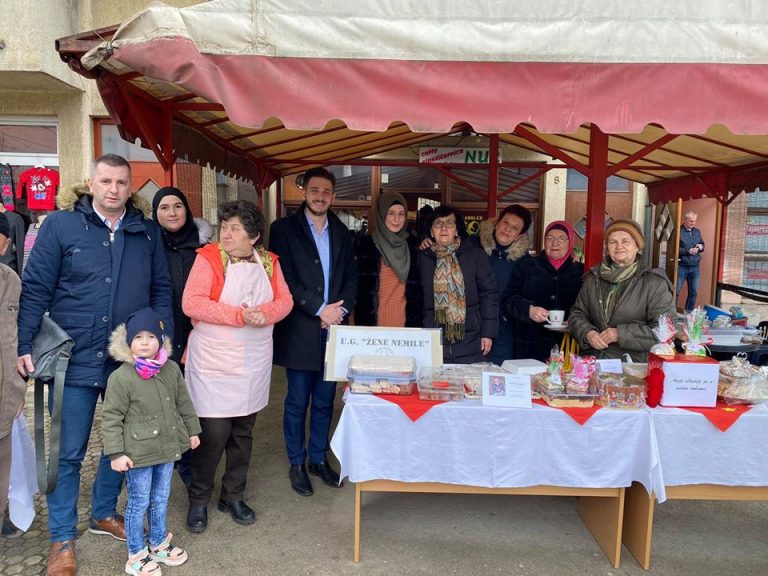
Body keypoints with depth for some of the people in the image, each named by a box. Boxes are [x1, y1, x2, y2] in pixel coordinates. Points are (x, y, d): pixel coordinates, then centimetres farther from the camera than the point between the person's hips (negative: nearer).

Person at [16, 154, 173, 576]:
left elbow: (160, 289, 8)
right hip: (75, 358, -3)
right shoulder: (60, 224, -4)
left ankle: (104, 513, 39)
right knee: (68, 452, 7)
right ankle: (63, 538, 26)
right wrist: (24, 347, -9)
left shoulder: (147, 231, 5)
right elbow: (35, 289, -4)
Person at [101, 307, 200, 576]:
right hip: (138, 453, -5)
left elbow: (183, 403, 11)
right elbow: (111, 418, -13)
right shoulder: (120, 377, -17)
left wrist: (192, 430, 15)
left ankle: (159, 544, 39)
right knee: (139, 503, 8)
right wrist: (116, 453, -15)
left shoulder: (172, 370, -2)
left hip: (167, 448, 5)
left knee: (161, 499, 19)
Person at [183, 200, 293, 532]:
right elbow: (191, 303, -17)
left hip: (254, 361, 5)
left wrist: (264, 314, -19)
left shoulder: (269, 262, 4)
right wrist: (239, 315, -23)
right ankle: (198, 500, 20)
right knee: (214, 433, -3)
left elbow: (285, 301, 2)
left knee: (243, 432, 14)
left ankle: (233, 496, 32)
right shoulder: (209, 258, -9)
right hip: (213, 363, -4)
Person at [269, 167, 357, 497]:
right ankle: (296, 464, 22)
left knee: (324, 401, 13)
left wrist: (341, 309, -6)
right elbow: (284, 278, -9)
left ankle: (319, 458, 29)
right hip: (300, 331, -4)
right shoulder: (284, 229, -2)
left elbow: (351, 277, 11)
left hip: (333, 329, 4)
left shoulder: (341, 232, 12)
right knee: (297, 402, 5)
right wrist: (319, 309, -14)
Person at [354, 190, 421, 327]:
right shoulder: (365, 244, -1)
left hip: (406, 321, 2)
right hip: (373, 321, -2)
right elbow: (359, 288, 0)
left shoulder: (413, 245, 8)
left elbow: (416, 290, 12)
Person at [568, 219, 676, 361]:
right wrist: (587, 333, -4)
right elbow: (577, 314, 17)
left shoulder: (655, 283, 2)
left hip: (635, 361, -3)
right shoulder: (593, 279, 15)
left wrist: (621, 334, -12)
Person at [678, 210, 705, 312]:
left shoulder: (697, 231, 13)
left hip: (695, 267, 6)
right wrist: (687, 251, -19)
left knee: (694, 292, 12)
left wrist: (701, 247, 1)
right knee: (676, 292, -3)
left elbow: (702, 244, 24)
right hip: (681, 266, -6)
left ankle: (689, 312, 23)